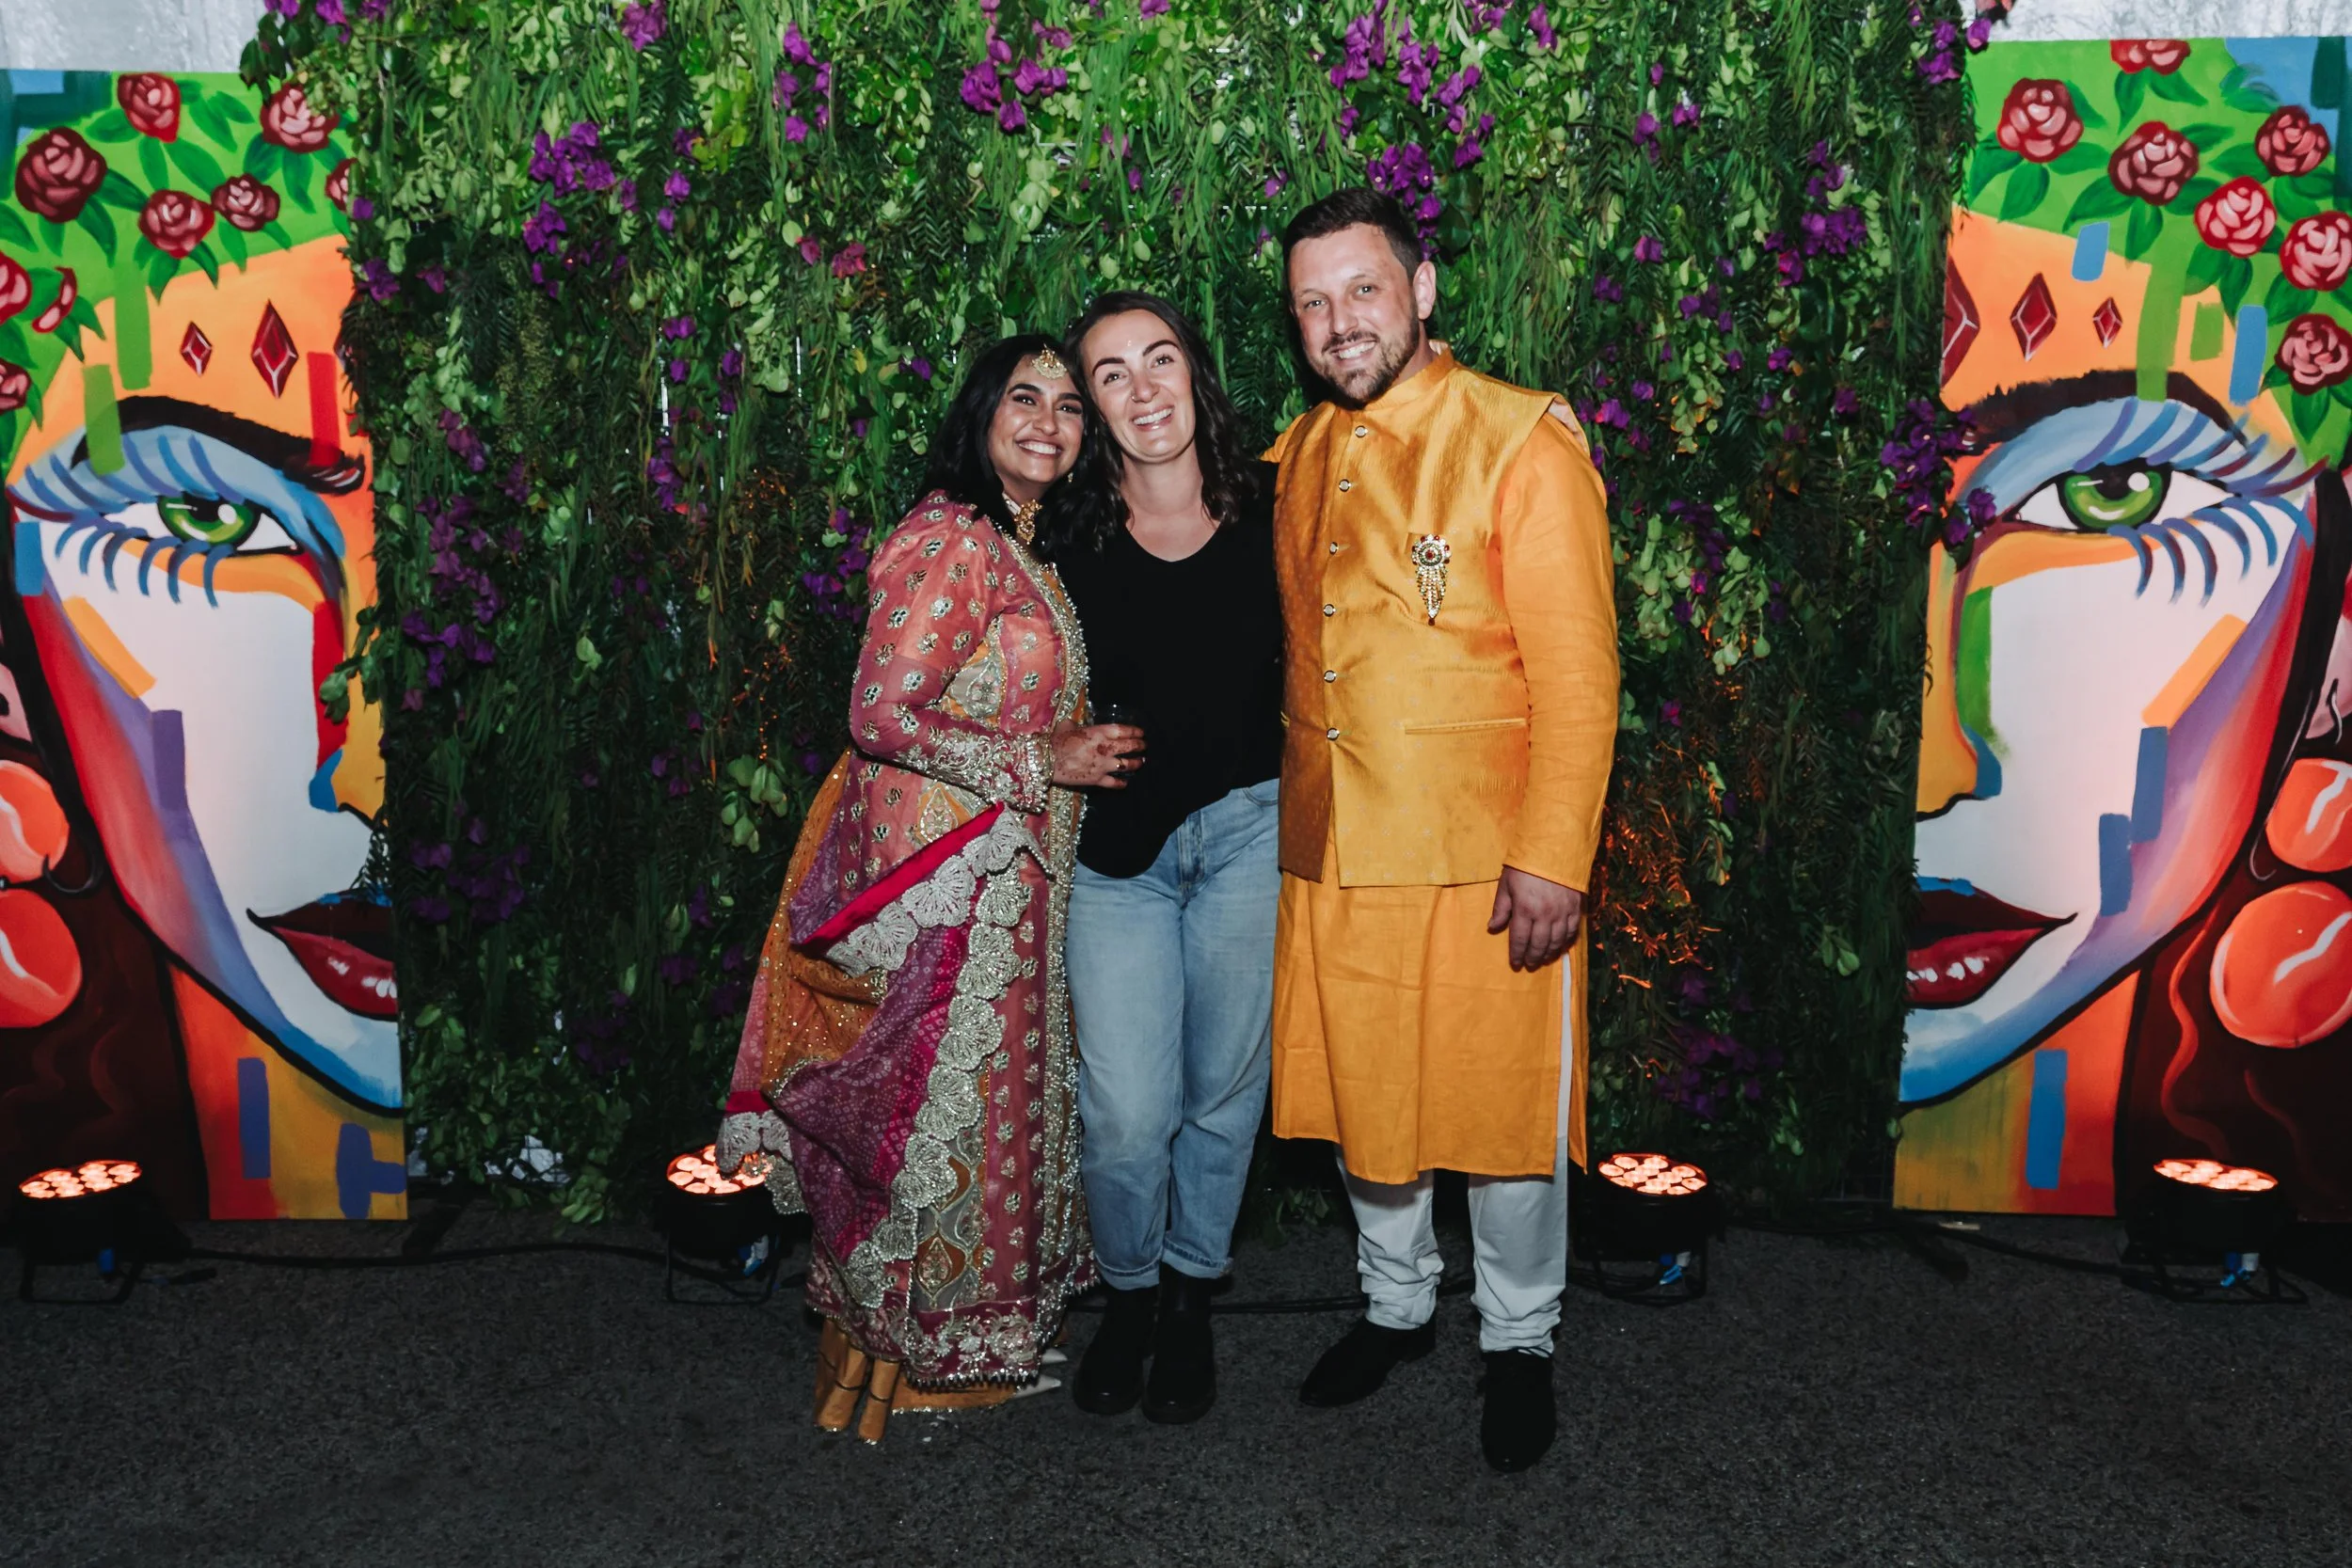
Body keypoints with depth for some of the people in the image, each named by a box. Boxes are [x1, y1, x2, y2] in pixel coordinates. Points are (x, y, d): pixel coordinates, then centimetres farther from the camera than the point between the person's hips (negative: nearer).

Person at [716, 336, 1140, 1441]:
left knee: (998, 1089, 16)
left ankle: (989, 1319, 32)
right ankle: (922, 1347, 19)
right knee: (944, 1103, 2)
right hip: (942, 873, -9)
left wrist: (1086, 752, 7)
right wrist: (1044, 761, -18)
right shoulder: (949, 540, -15)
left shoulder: (1026, 549, 14)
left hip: (1008, 873, 9)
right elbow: (882, 716, -20)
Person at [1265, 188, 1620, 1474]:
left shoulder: (1522, 441, -10)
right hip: (1331, 852, 6)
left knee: (1502, 1110, 7)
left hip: (1483, 858, -5)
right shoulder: (1300, 455, 10)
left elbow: (1577, 670, -13)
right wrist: (1297, 817, 15)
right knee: (1358, 1095, 17)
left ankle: (1519, 1342, 30)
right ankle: (1396, 1306, 39)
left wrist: (1551, 861, -18)